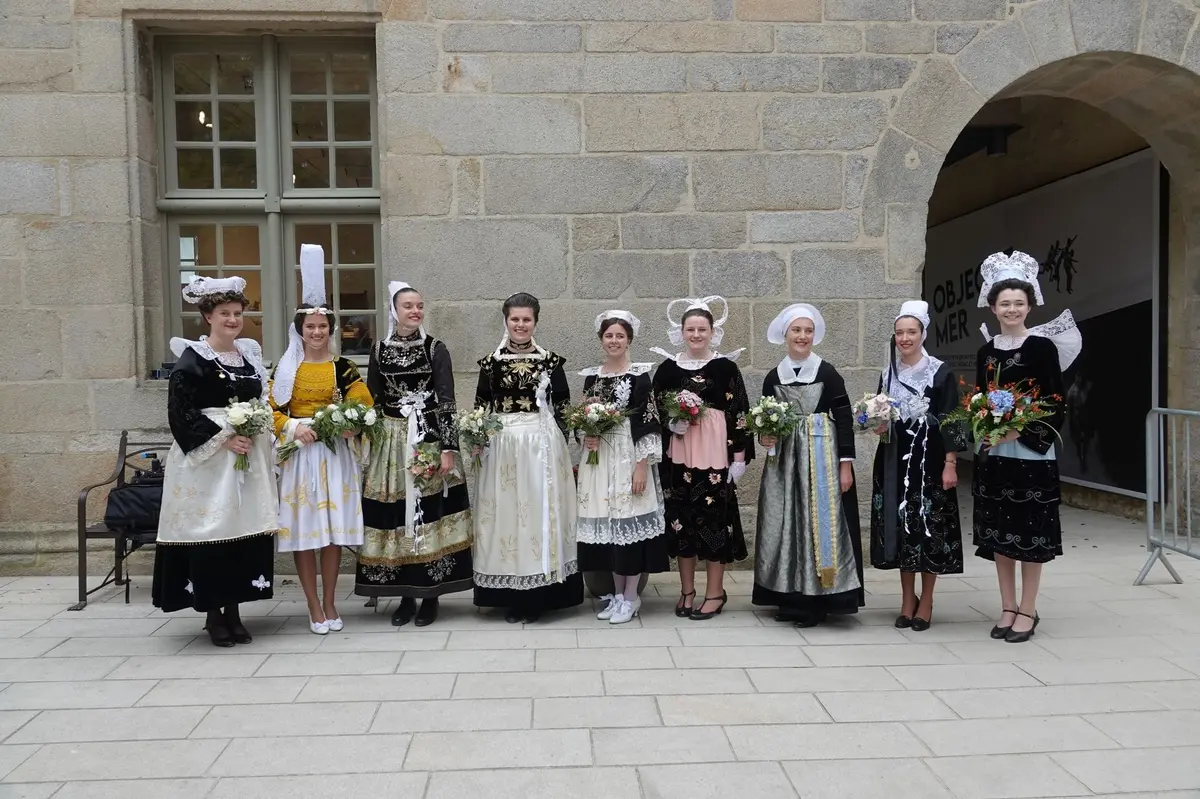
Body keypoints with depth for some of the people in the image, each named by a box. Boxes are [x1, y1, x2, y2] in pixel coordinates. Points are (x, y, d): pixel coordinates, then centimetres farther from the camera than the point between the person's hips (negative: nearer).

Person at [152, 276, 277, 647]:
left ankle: (234, 610, 15)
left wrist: (260, 437, 5)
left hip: (250, 458, 6)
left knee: (246, 529, 4)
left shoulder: (249, 353, 13)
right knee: (211, 531, -4)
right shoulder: (193, 358, -5)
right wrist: (224, 437, -17)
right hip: (208, 459, -5)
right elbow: (181, 412, -11)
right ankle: (213, 613, 9)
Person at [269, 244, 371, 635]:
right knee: (302, 529, 0)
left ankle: (330, 602, 16)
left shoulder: (344, 368, 5)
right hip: (297, 453, 0)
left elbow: (364, 407, 1)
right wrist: (293, 427, -14)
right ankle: (314, 606, 10)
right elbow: (269, 409, 2)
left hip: (335, 454, 0)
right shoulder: (285, 368, 5)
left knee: (333, 527, 3)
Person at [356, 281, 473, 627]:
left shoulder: (435, 349, -1)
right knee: (394, 516, 3)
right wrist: (368, 443, 6)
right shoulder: (380, 350, 6)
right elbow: (372, 401, 10)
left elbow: (447, 402, -5)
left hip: (430, 438, -2)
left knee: (431, 514, -1)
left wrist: (448, 448, -12)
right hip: (391, 441, 2)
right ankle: (405, 596, 15)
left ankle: (431, 596, 11)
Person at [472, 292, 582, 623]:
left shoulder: (550, 360, 3)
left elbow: (562, 407, 4)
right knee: (505, 513, 3)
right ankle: (511, 598, 12)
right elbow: (480, 408, 7)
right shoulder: (491, 362, 5)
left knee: (540, 512, 2)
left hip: (542, 445, -1)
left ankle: (537, 597, 11)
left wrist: (560, 446, -4)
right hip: (501, 446, 1)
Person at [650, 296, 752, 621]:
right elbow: (656, 412, 10)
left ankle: (715, 592, 12)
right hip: (679, 453, 3)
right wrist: (672, 422, -10)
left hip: (715, 451, -2)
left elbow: (739, 414, -2)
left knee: (715, 517, 2)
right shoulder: (668, 368, 6)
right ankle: (686, 591, 18)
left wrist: (739, 455, -6)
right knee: (681, 518, 7)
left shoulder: (726, 366, -1)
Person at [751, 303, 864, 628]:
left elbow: (844, 420, -4)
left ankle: (815, 600, 4)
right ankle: (790, 598, 14)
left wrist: (846, 463, -9)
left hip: (822, 456, -3)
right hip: (784, 460, 4)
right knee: (785, 524, 5)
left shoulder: (828, 374, -3)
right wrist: (764, 437, -8)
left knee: (819, 521, -2)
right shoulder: (773, 377, 6)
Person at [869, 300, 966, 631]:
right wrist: (879, 426, -4)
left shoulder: (940, 372, -5)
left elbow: (950, 421, -8)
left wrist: (950, 464, -14)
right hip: (895, 460, 5)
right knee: (900, 527, 6)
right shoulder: (889, 373, 10)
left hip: (928, 459, -4)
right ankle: (907, 600, 18)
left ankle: (926, 601, 12)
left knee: (928, 526, 0)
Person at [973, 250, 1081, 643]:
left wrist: (1021, 432, -18)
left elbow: (1055, 402, -8)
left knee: (1030, 531, 1)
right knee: (997, 531, 8)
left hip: (1031, 452, -5)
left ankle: (1028, 610, 12)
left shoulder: (1043, 345, -5)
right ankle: (1008, 607, 19)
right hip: (993, 452, 5)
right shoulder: (987, 351, 9)